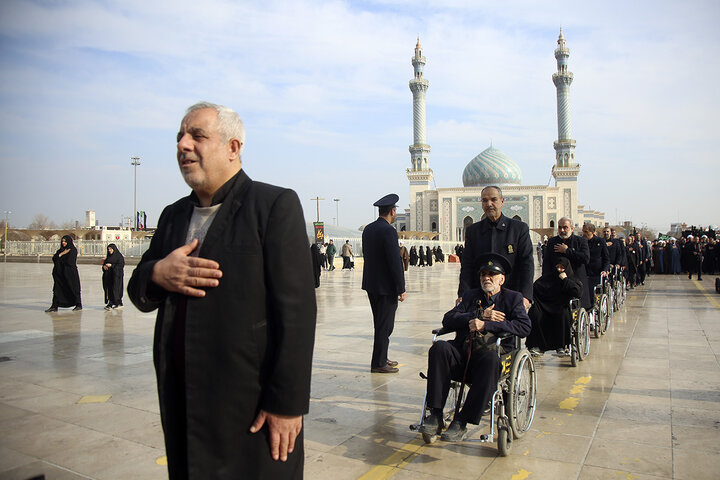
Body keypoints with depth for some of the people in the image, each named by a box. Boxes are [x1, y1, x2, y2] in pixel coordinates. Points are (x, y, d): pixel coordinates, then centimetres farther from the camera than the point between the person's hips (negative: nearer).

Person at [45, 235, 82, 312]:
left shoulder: (73, 250, -8)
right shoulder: (60, 250, 14)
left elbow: (69, 262, -18)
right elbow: (54, 258, 2)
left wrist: (60, 261, -3)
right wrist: (61, 254, -10)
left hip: (70, 273, -6)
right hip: (61, 274, 6)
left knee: (73, 289, 2)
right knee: (57, 289, 1)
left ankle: (79, 305, 15)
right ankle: (54, 306, 2)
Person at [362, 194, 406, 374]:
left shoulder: (368, 229, 10)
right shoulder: (388, 231, -17)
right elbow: (395, 262, -19)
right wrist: (401, 289, -13)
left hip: (371, 284, 9)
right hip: (386, 286, -9)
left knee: (381, 324, 18)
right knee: (384, 326, 0)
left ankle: (381, 358, 27)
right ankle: (378, 363, 6)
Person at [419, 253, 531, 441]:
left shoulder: (513, 298, 17)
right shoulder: (471, 295, 24)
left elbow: (524, 327, -3)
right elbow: (448, 320, 10)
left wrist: (486, 325, -11)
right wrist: (480, 315, -3)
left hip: (492, 350, -3)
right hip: (463, 352, 3)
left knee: (491, 359, -38)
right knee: (439, 347, -28)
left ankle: (462, 422, -29)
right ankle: (436, 415, -26)